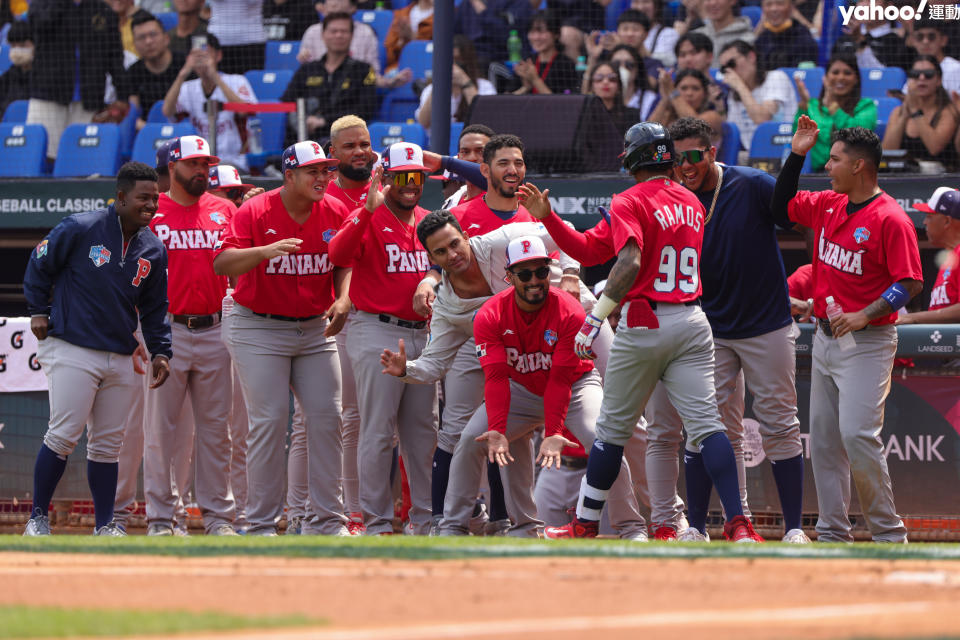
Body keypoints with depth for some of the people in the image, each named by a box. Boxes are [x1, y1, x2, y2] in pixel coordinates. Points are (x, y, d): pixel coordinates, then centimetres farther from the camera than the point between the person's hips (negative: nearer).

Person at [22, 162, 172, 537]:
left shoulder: (153, 250, 9)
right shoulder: (80, 229, -6)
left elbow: (155, 307, 17)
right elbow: (40, 265, 5)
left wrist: (160, 351, 8)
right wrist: (38, 311, 3)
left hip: (121, 358, 5)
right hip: (72, 351, -5)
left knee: (107, 444, 7)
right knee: (64, 435, -10)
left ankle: (105, 525, 13)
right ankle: (38, 517, 0)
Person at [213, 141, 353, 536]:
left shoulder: (336, 213, 1)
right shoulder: (255, 212, -13)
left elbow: (345, 264, 12)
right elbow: (222, 263, -21)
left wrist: (343, 300, -8)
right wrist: (266, 250, -38)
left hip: (316, 329, 5)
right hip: (259, 330, -5)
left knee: (327, 417, 0)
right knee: (269, 421, -9)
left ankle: (326, 519, 8)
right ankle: (262, 524, -2)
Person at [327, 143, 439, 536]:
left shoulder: (429, 222, 13)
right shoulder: (368, 219, -7)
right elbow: (338, 254, -26)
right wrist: (369, 210, -34)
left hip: (422, 334, 7)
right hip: (377, 333, -7)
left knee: (423, 430, 11)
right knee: (378, 431, -6)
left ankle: (426, 518, 19)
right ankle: (377, 523, -2)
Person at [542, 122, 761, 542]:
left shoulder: (630, 203, -6)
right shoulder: (692, 203, 14)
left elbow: (630, 263, -21)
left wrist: (597, 315, -21)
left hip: (644, 324, -4)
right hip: (692, 322, 4)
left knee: (613, 428, 8)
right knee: (705, 424, -5)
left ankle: (586, 524, 17)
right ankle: (737, 523, -19)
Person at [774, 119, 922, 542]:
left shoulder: (890, 219, -14)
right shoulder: (827, 206, 9)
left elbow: (910, 284, -16)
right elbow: (782, 208, 24)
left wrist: (865, 315, -26)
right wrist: (796, 155, 12)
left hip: (867, 343, -8)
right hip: (824, 339, 8)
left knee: (857, 434, -17)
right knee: (823, 439, 8)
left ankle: (889, 534, -6)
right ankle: (832, 535, 14)